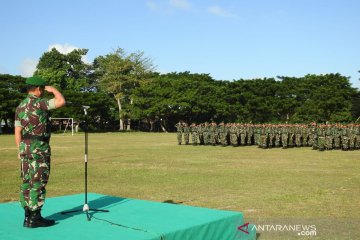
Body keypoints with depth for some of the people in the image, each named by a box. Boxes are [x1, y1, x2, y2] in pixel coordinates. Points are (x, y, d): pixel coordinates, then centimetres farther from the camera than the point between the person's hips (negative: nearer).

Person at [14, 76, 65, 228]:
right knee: (38, 182, -4)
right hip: (39, 148, -8)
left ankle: (28, 216, 15)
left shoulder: (20, 106, 12)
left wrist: (21, 150, 16)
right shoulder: (39, 103, -12)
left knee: (27, 182, 10)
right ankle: (35, 218, -1)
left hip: (25, 148, 8)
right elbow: (61, 102, -20)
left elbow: (17, 132, 11)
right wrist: (53, 90, -3)